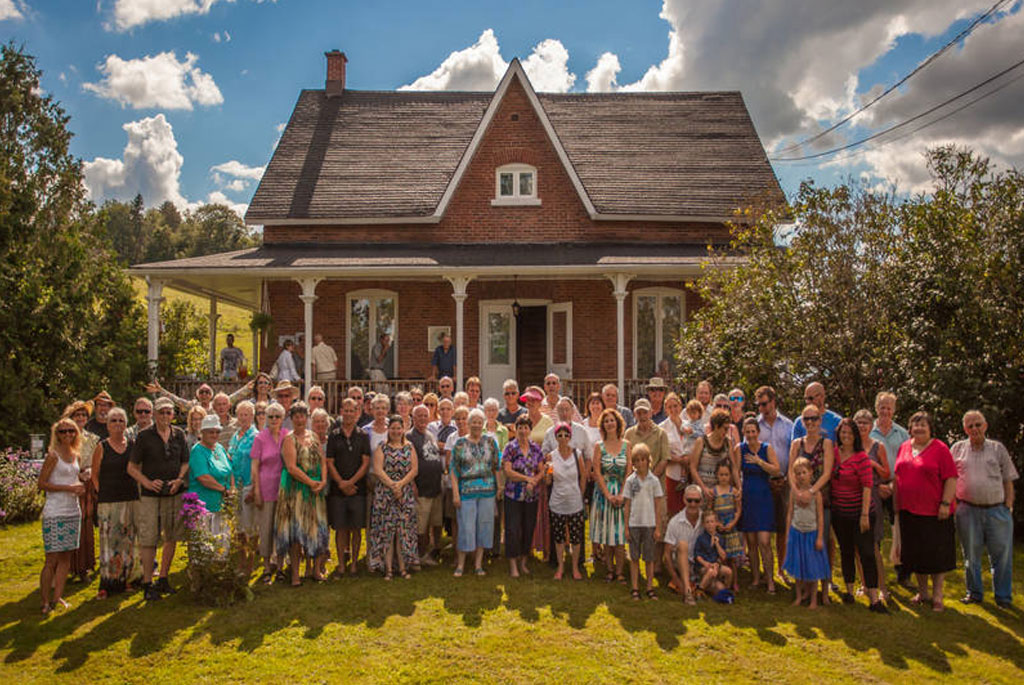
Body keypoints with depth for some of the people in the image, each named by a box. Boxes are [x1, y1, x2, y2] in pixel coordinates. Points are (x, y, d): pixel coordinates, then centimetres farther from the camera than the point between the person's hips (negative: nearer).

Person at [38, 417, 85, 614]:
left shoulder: (76, 455, 12)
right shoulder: (53, 455, -6)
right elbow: (42, 483, -10)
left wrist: (80, 486, 3)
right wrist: (69, 488, -16)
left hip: (73, 511, 6)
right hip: (54, 513, -6)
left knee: (66, 556, 9)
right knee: (52, 559, -6)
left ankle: (57, 597, 17)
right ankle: (45, 602, 3)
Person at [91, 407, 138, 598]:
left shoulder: (133, 444, 7)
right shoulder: (102, 448, 0)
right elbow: (95, 475, 4)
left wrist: (138, 493, 6)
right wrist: (101, 495, -3)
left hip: (131, 499, 3)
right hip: (108, 501, -3)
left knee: (127, 541, 8)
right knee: (108, 541, -4)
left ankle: (123, 580, 19)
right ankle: (106, 584, 4)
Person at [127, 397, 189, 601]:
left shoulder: (179, 434, 6)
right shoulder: (144, 436, -3)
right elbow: (132, 467, -2)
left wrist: (179, 480, -4)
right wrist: (147, 482, -15)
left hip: (174, 493, 4)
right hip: (150, 495, -4)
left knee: (172, 538, 10)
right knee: (148, 540, -3)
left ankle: (163, 579, 24)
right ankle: (147, 584, 7)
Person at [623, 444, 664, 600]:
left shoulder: (654, 480, -1)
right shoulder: (630, 481, 1)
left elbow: (658, 505, 1)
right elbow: (627, 505, 3)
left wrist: (658, 528, -2)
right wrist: (626, 527, 0)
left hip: (650, 524, -1)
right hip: (634, 523, 1)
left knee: (649, 558, 6)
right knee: (634, 558, 6)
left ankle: (650, 588, 16)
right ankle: (635, 588, 14)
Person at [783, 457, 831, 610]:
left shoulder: (816, 493, -8)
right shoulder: (794, 492, -1)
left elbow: (820, 517, -6)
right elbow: (790, 514, 5)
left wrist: (820, 537, -8)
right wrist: (788, 534, 5)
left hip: (812, 533, -2)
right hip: (796, 532, 2)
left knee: (812, 567, 5)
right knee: (797, 565, 9)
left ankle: (813, 597, 19)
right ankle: (799, 596, 23)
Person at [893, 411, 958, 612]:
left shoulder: (939, 448, -6)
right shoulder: (904, 447, 10)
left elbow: (951, 478, -9)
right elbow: (898, 477, 17)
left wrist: (945, 503, -16)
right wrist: (896, 501, 14)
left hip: (933, 512, -5)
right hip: (908, 511, 5)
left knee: (937, 555, 2)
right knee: (915, 554, 13)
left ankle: (937, 595, 13)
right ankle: (922, 592, 26)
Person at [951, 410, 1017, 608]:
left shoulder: (998, 448, 7)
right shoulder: (958, 448, 7)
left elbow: (1008, 480, 8)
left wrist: (1009, 505, 0)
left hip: (997, 509, 0)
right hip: (968, 510, 0)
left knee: (1002, 554, 1)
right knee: (971, 554, 8)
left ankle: (1003, 596, 15)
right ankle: (974, 592, 22)